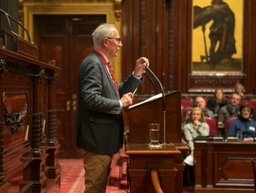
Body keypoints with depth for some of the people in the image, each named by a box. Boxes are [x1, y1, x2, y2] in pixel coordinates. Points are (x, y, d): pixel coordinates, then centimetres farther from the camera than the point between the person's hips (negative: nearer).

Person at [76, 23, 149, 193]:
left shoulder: (101, 63, 15)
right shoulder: (93, 63, -17)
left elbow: (117, 93, 16)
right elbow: (90, 99, -28)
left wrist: (137, 74, 9)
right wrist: (120, 104, -19)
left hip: (103, 137, 10)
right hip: (97, 138, -10)